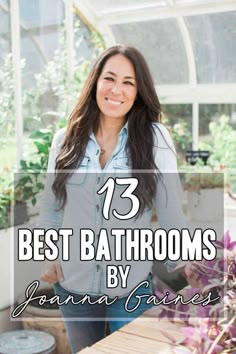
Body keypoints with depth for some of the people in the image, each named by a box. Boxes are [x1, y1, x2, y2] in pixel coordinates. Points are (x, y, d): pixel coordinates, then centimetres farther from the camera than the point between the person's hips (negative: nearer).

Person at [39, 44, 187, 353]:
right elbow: (51, 205, 7)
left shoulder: (155, 138, -12)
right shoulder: (65, 139, -3)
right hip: (73, 283, 3)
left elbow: (170, 211, -9)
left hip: (132, 285, -3)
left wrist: (178, 269, -6)